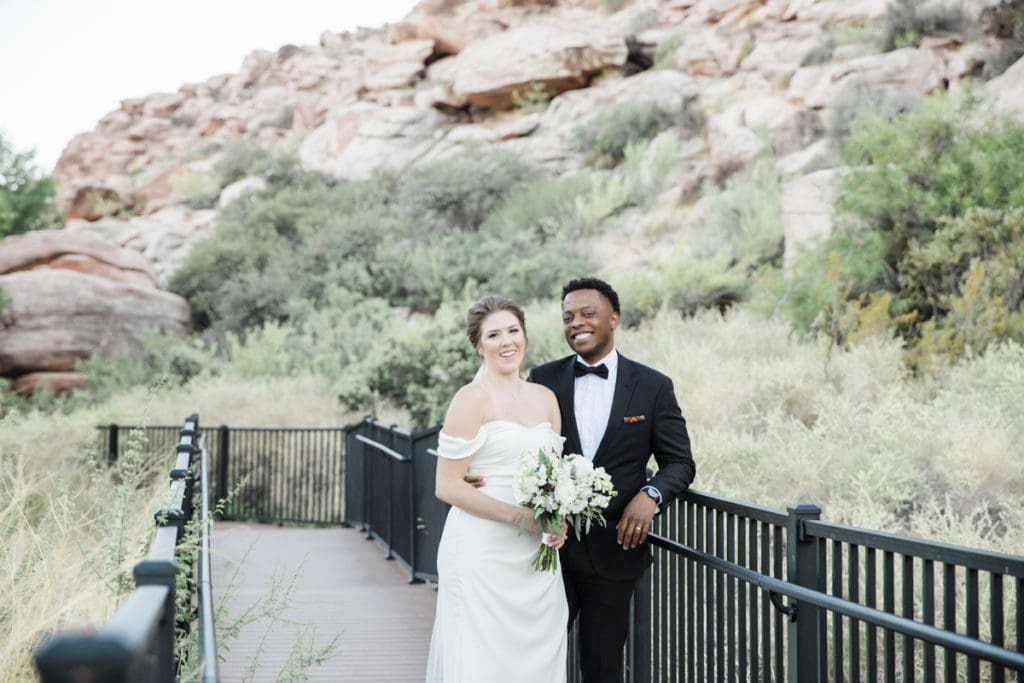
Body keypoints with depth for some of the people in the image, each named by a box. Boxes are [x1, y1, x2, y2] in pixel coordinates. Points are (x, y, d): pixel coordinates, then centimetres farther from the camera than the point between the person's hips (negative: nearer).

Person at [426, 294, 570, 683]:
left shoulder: (545, 398, 11)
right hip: (483, 552, -6)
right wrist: (519, 516, -16)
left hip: (536, 554, 6)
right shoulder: (472, 399, -7)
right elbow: (447, 486, -11)